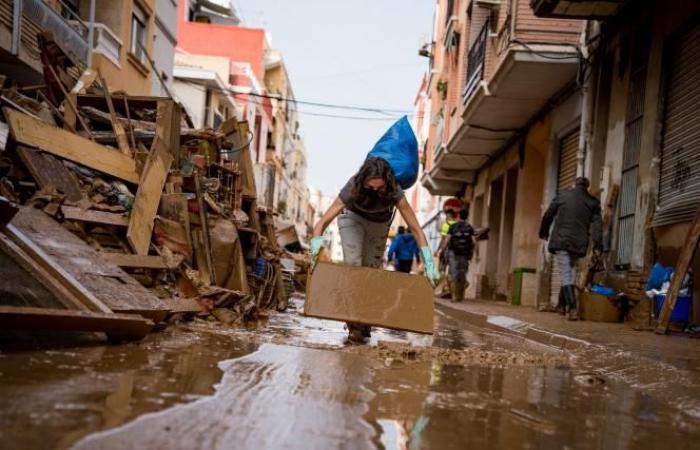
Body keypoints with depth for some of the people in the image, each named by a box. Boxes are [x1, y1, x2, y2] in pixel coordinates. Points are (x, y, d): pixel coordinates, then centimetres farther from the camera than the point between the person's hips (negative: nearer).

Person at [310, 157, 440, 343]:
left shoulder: (394, 192, -36)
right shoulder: (353, 188, -38)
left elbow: (416, 229, -34)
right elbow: (322, 222, -40)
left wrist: (429, 263, -42)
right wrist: (317, 241, -61)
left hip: (379, 224, 2)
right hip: (352, 217, -1)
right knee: (353, 264, -18)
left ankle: (365, 323, 20)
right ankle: (355, 326, -15)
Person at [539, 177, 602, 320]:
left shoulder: (562, 195, 7)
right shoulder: (593, 202, 8)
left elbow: (548, 215, 12)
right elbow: (597, 224, -2)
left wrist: (543, 232, 25)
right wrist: (598, 244, -6)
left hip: (561, 241, -2)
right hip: (578, 244, 2)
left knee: (566, 275, -4)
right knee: (569, 272, 19)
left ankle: (573, 309, -17)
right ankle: (562, 305, 23)